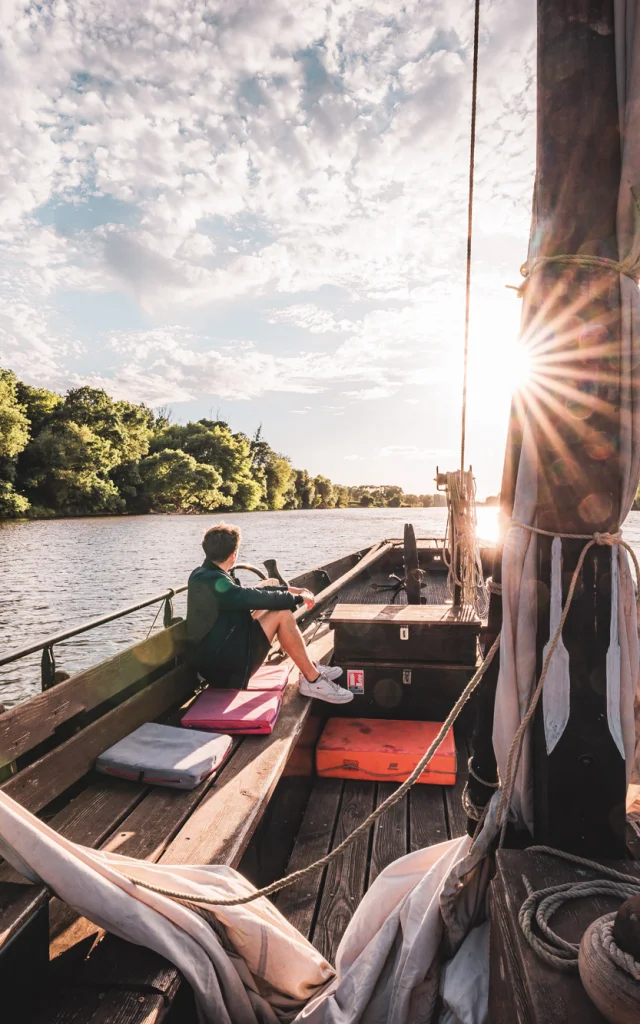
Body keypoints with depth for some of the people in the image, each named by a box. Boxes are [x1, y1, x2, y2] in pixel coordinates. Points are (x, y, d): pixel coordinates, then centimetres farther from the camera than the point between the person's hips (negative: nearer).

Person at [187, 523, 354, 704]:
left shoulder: (203, 574, 6)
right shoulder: (214, 582, -24)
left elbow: (246, 591, 13)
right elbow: (255, 597, -24)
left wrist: (288, 589, 8)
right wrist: (299, 598, -8)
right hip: (224, 664, -10)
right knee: (282, 615, -16)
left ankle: (310, 668, 15)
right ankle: (313, 681, -3)